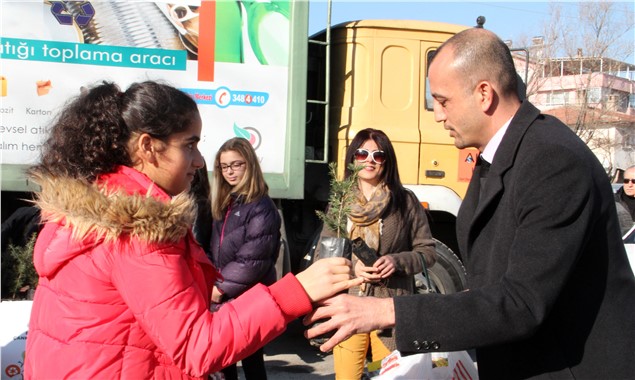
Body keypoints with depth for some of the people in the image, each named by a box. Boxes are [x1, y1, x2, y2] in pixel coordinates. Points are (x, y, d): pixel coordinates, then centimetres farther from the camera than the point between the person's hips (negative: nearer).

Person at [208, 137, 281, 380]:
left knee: (251, 359, 3)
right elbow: (215, 251, 14)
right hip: (223, 298, 7)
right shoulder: (224, 204, 12)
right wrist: (212, 284, -1)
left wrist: (221, 287, -13)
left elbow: (253, 260, -18)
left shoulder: (261, 207, -12)